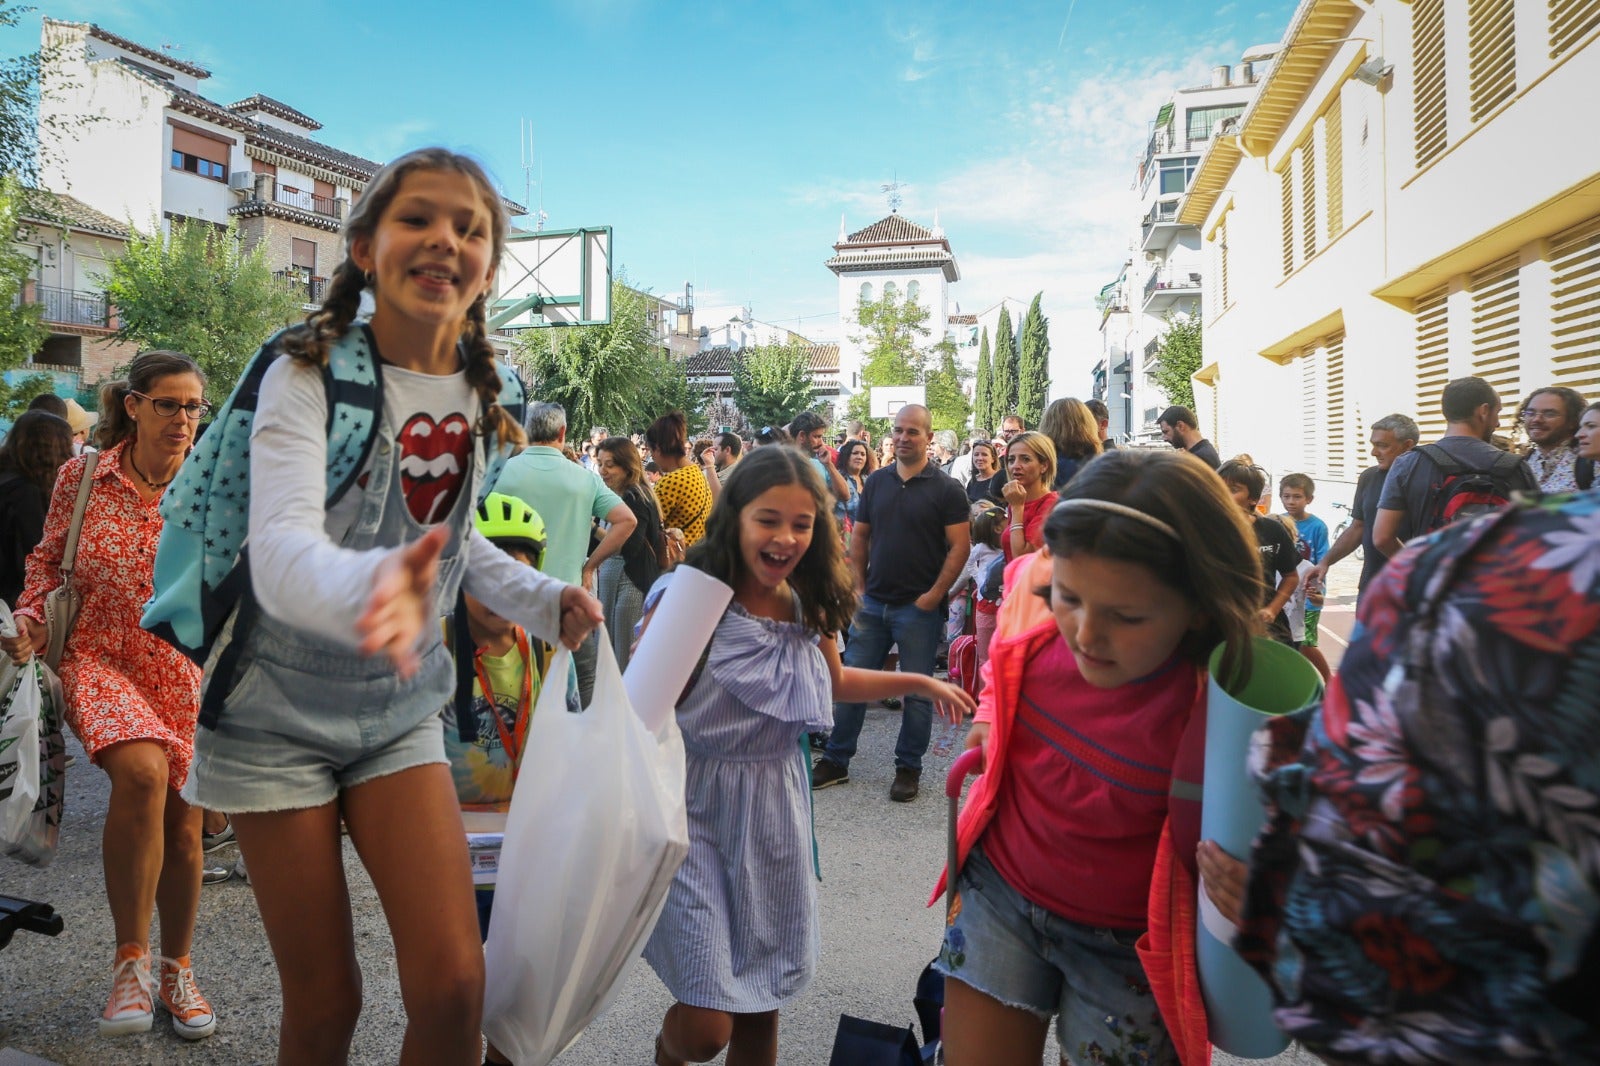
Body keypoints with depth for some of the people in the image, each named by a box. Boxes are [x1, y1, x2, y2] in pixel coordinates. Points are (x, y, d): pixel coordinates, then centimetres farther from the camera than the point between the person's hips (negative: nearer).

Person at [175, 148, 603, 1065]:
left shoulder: (479, 395, -3)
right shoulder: (308, 376, -19)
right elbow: (281, 552, -35)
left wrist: (548, 602, -4)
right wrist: (370, 588, -57)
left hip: (400, 712, 4)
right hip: (280, 713, -4)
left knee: (455, 986, -5)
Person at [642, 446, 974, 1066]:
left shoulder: (809, 607, 2)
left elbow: (834, 681, 22)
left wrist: (918, 683, 21)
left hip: (775, 807, 5)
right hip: (694, 810, -5)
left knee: (761, 1005, 14)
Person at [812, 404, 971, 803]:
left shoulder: (945, 488, -5)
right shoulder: (877, 482, 8)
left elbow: (960, 546, -8)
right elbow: (860, 536, 13)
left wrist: (934, 594, -14)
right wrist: (859, 585, 4)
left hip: (919, 607, -4)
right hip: (872, 603, 4)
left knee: (917, 691, 6)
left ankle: (908, 768, 20)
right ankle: (836, 759, 20)